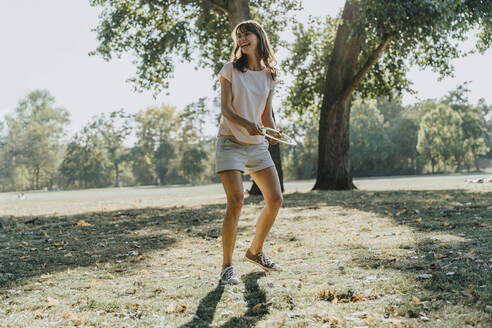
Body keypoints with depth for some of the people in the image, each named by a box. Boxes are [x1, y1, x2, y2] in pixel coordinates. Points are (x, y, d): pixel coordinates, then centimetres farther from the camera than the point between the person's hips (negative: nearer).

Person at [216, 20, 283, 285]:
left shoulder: (269, 76, 9)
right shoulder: (231, 70, -2)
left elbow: (266, 116, 13)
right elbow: (225, 108, -11)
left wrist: (273, 134, -8)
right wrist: (246, 124, -30)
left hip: (257, 145, 5)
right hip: (231, 142, -5)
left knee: (275, 199, 3)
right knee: (236, 201, -18)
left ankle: (255, 251, 25)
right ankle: (227, 267, -7)